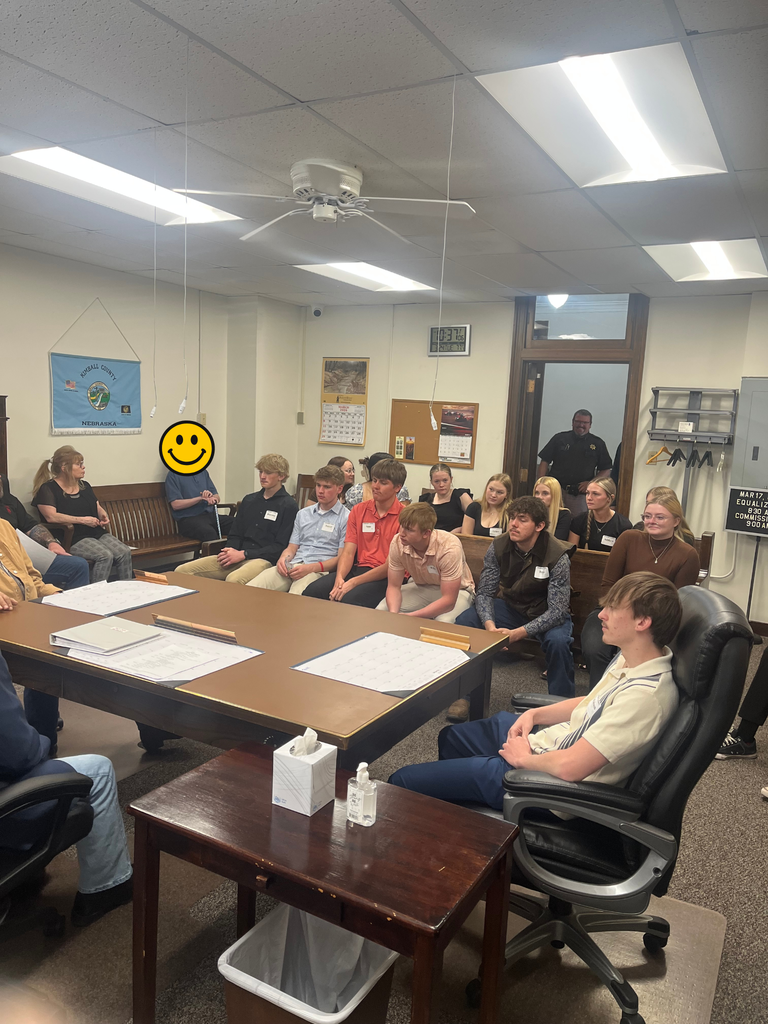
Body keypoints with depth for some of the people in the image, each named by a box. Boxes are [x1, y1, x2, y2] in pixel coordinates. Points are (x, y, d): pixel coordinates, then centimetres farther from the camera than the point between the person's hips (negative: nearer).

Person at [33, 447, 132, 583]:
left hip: (98, 534, 7)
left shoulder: (84, 486, 22)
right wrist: (82, 520, -15)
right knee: (105, 556, -31)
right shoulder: (48, 489, 0)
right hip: (73, 539, -7)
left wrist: (103, 516, 7)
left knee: (124, 552, -20)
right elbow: (51, 516, -14)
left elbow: (98, 507, 32)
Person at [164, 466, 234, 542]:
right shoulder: (173, 474, 2)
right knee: (209, 533, -39)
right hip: (189, 518, -6)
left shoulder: (203, 472, 20)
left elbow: (217, 498, 20)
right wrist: (201, 498, -14)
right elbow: (175, 505, -7)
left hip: (210, 515, 6)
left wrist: (210, 495, -4)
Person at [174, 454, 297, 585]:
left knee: (233, 580, -40)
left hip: (264, 560, -7)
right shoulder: (249, 500, 21)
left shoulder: (288, 506, 0)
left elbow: (280, 547, -8)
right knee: (182, 571, -9)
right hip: (238, 556, 7)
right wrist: (230, 551, -1)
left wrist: (243, 554, -12)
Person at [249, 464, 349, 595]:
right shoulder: (303, 514, 25)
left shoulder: (346, 518, 4)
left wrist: (311, 568, -16)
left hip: (319, 570, -5)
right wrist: (283, 559, -2)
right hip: (292, 566, 5)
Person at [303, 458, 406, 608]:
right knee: (312, 591, -18)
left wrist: (353, 582, -18)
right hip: (359, 569, 5)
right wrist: (339, 578, -15)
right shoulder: (359, 510, 12)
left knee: (350, 599, -33)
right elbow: (348, 552, 6)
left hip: (387, 578, -5)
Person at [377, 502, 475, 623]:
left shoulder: (449, 547, -34)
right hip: (421, 587, 4)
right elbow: (393, 586, -11)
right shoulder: (397, 542, -20)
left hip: (456, 591, -4)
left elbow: (449, 600, -33)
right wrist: (393, 614, -33)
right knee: (381, 610, -19)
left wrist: (410, 616, -40)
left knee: (444, 622, -36)